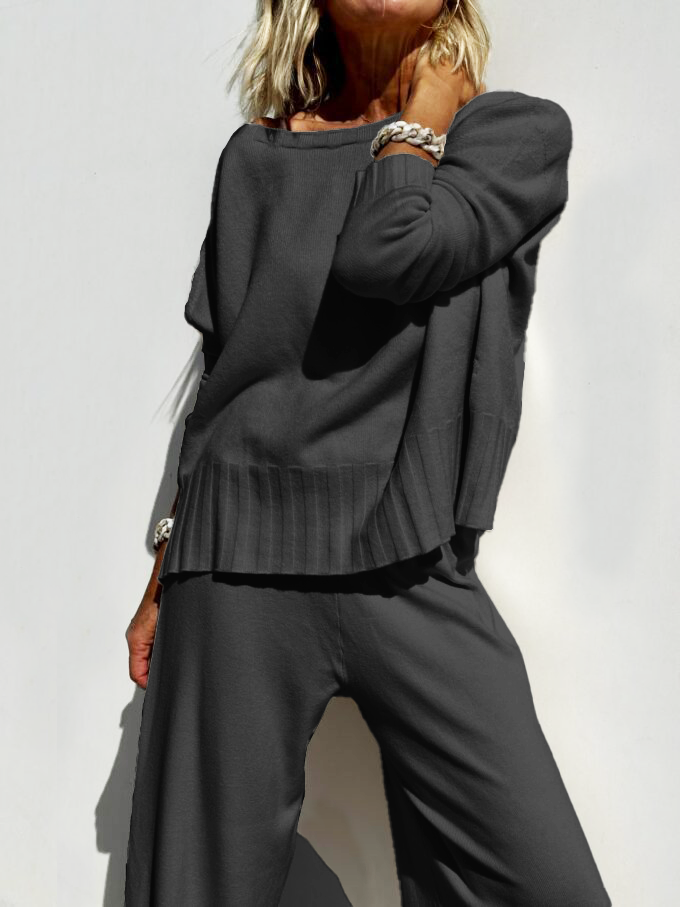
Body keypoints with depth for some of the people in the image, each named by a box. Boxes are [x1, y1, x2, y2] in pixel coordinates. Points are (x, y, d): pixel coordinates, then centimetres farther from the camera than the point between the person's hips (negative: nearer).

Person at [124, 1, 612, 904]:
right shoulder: (257, 158, 13)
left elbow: (385, 256, -15)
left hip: (414, 569, -1)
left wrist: (419, 120, 3)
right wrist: (169, 567, 14)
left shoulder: (523, 132, 5)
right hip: (240, 560, 2)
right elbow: (223, 369, 15)